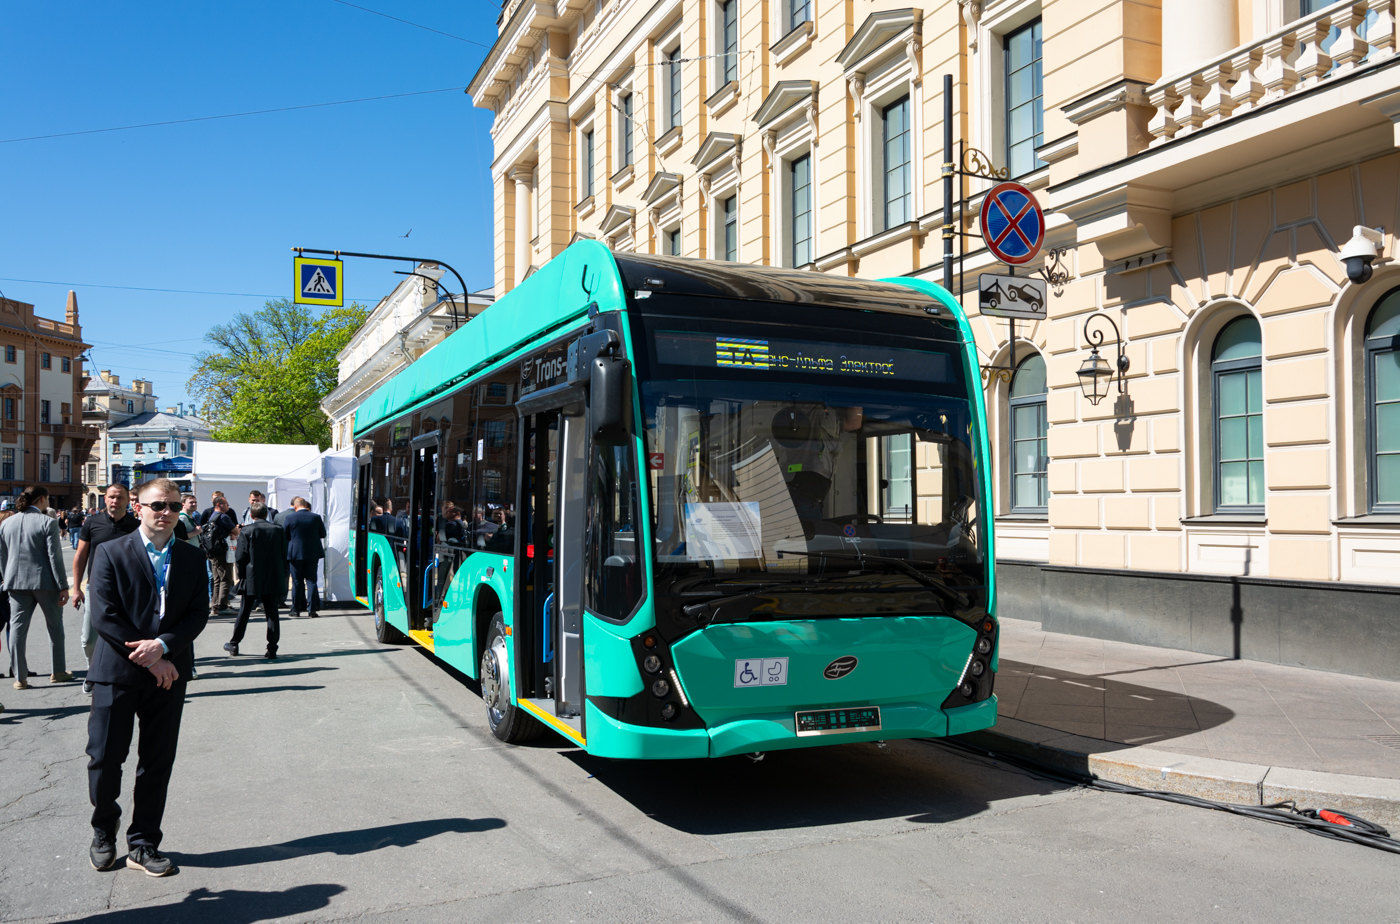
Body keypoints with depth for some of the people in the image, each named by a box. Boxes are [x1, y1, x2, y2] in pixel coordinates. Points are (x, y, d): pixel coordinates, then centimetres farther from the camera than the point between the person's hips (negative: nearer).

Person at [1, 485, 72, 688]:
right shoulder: (47, 522, -11)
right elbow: (54, 557, -12)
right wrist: (63, 586, -9)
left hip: (17, 584, 4)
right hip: (44, 582, -4)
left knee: (17, 629, 7)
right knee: (55, 627, 11)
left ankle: (20, 677, 7)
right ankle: (58, 671, 18)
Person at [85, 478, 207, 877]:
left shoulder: (191, 559, 8)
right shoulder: (110, 553, -2)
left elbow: (198, 613, 2)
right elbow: (103, 615, -10)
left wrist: (162, 646, -15)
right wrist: (147, 660, -12)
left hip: (169, 672, 3)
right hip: (117, 671, -2)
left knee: (158, 762, 7)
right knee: (105, 757, 4)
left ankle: (143, 843, 19)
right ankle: (103, 833, 28)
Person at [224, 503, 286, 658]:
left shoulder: (246, 531, -7)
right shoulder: (278, 531, -1)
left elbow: (241, 557, -10)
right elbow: (284, 556, 1)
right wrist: (283, 577, 10)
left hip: (252, 579, -1)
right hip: (273, 579, 1)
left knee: (244, 611, 14)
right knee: (272, 613, 4)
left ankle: (234, 644, 26)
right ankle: (272, 649, 1)